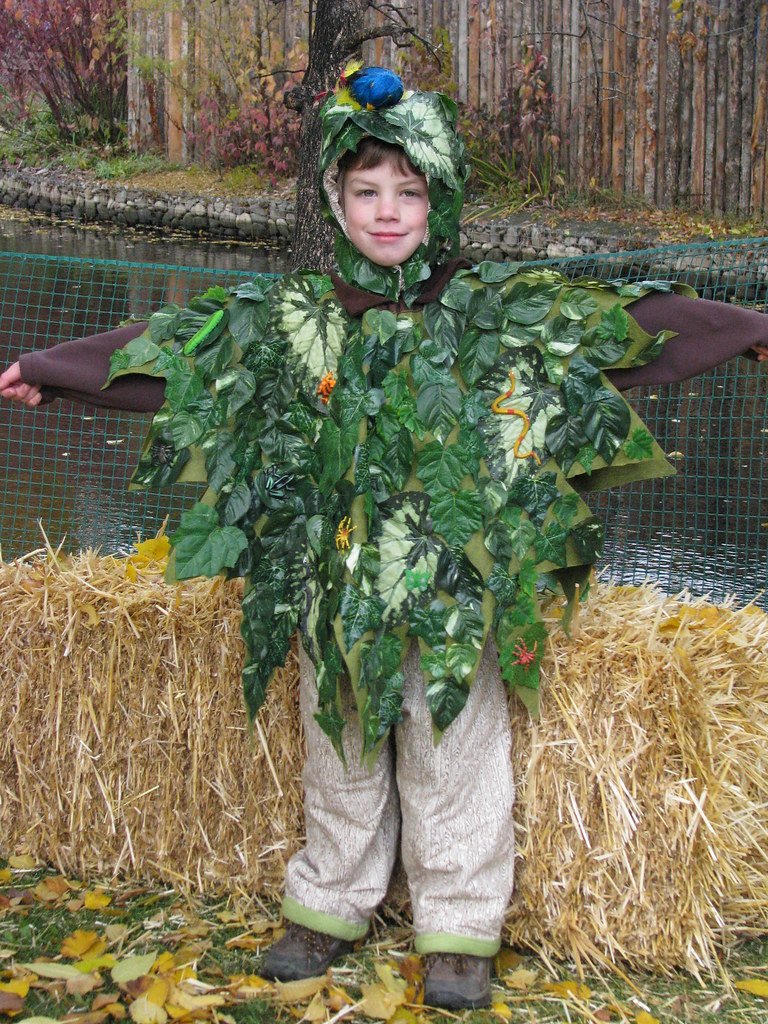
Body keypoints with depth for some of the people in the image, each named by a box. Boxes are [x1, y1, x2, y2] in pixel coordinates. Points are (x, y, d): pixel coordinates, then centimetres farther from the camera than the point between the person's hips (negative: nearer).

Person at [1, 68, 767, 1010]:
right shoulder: (290, 320, 1)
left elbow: (628, 324, -6)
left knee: (451, 764, 8)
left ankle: (458, 929, 24)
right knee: (340, 760, 16)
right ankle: (330, 907, 34)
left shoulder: (500, 312, -3)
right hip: (335, 594, 2)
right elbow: (169, 351, 6)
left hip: (455, 599, -2)